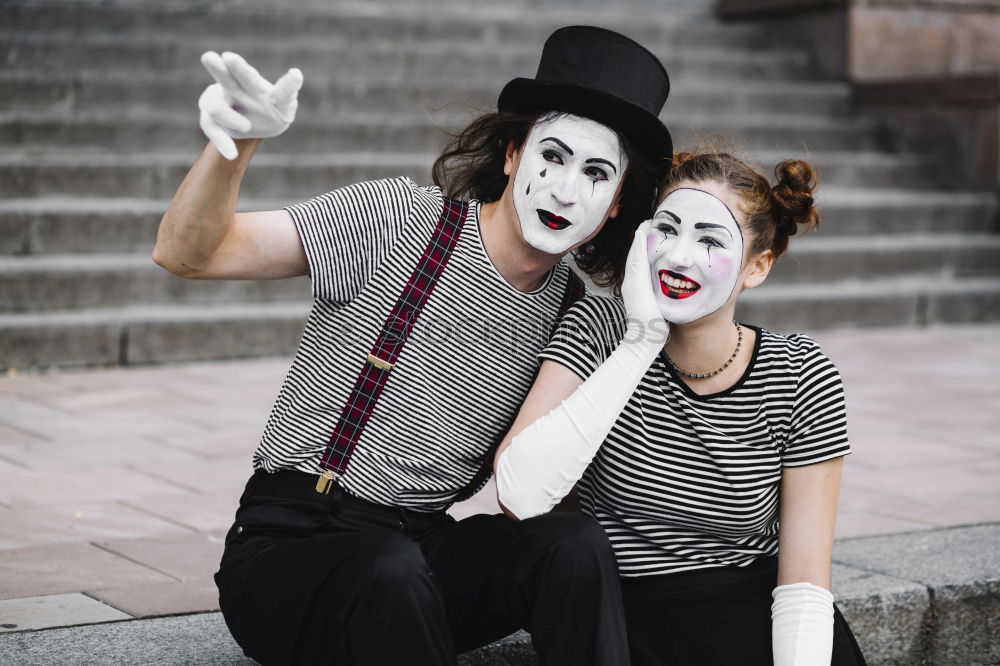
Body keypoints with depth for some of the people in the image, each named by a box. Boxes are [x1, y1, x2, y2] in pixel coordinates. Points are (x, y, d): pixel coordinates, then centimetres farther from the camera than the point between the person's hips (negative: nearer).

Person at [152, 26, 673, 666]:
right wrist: (236, 143, -36)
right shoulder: (401, 220, -9)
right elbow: (186, 254, -15)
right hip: (286, 546, -3)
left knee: (576, 544, -26)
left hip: (423, 548, 4)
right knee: (391, 570, -37)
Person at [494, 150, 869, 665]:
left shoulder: (802, 379, -3)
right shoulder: (598, 329, -5)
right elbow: (519, 497, -21)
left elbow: (803, 583, -2)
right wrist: (642, 339, -20)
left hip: (759, 621, 1)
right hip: (631, 620, -1)